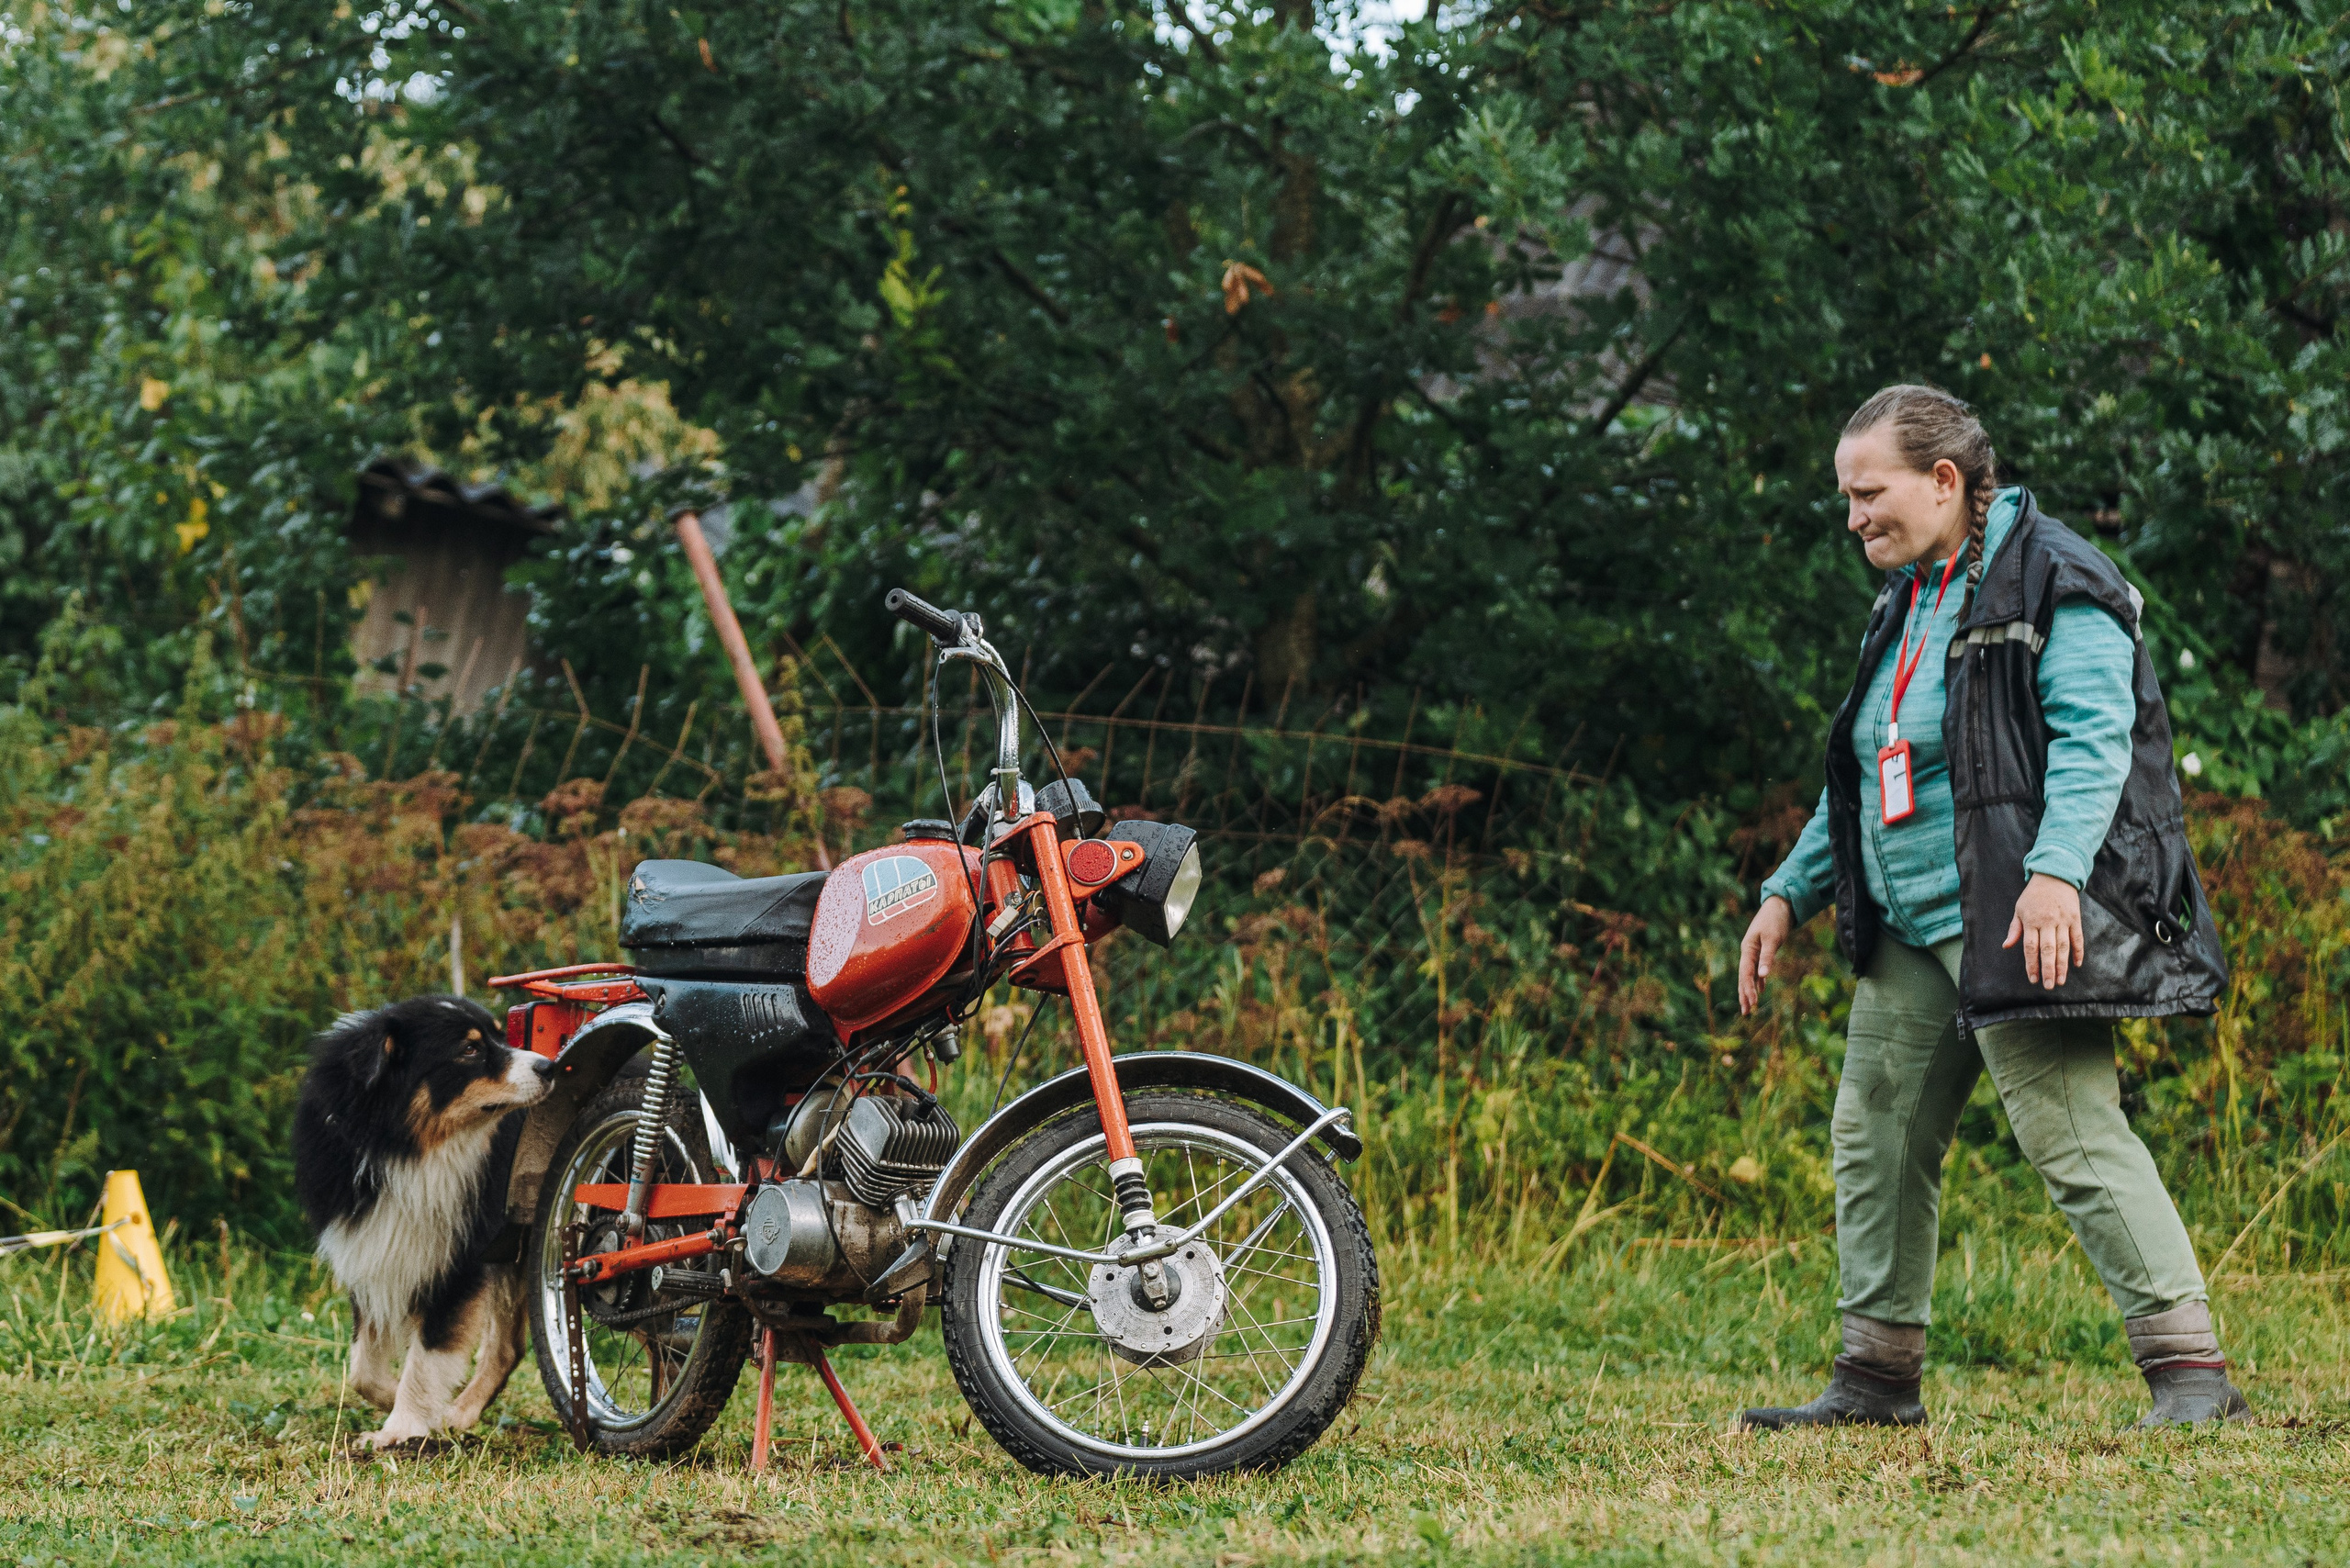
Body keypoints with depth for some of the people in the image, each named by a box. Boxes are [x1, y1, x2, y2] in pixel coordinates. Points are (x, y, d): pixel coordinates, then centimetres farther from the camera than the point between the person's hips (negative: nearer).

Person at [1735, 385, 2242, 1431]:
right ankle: (1878, 1376, 19)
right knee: (1875, 1138, 10)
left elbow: (2093, 738, -20)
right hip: (1909, 933, 9)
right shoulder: (1908, 604, 20)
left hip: (2018, 925, -9)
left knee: (2074, 1136, -15)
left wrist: (2056, 869, -33)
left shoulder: (2052, 582, -7)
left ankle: (2189, 1369, -15)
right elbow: (1865, 780, 29)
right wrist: (1791, 892, 25)